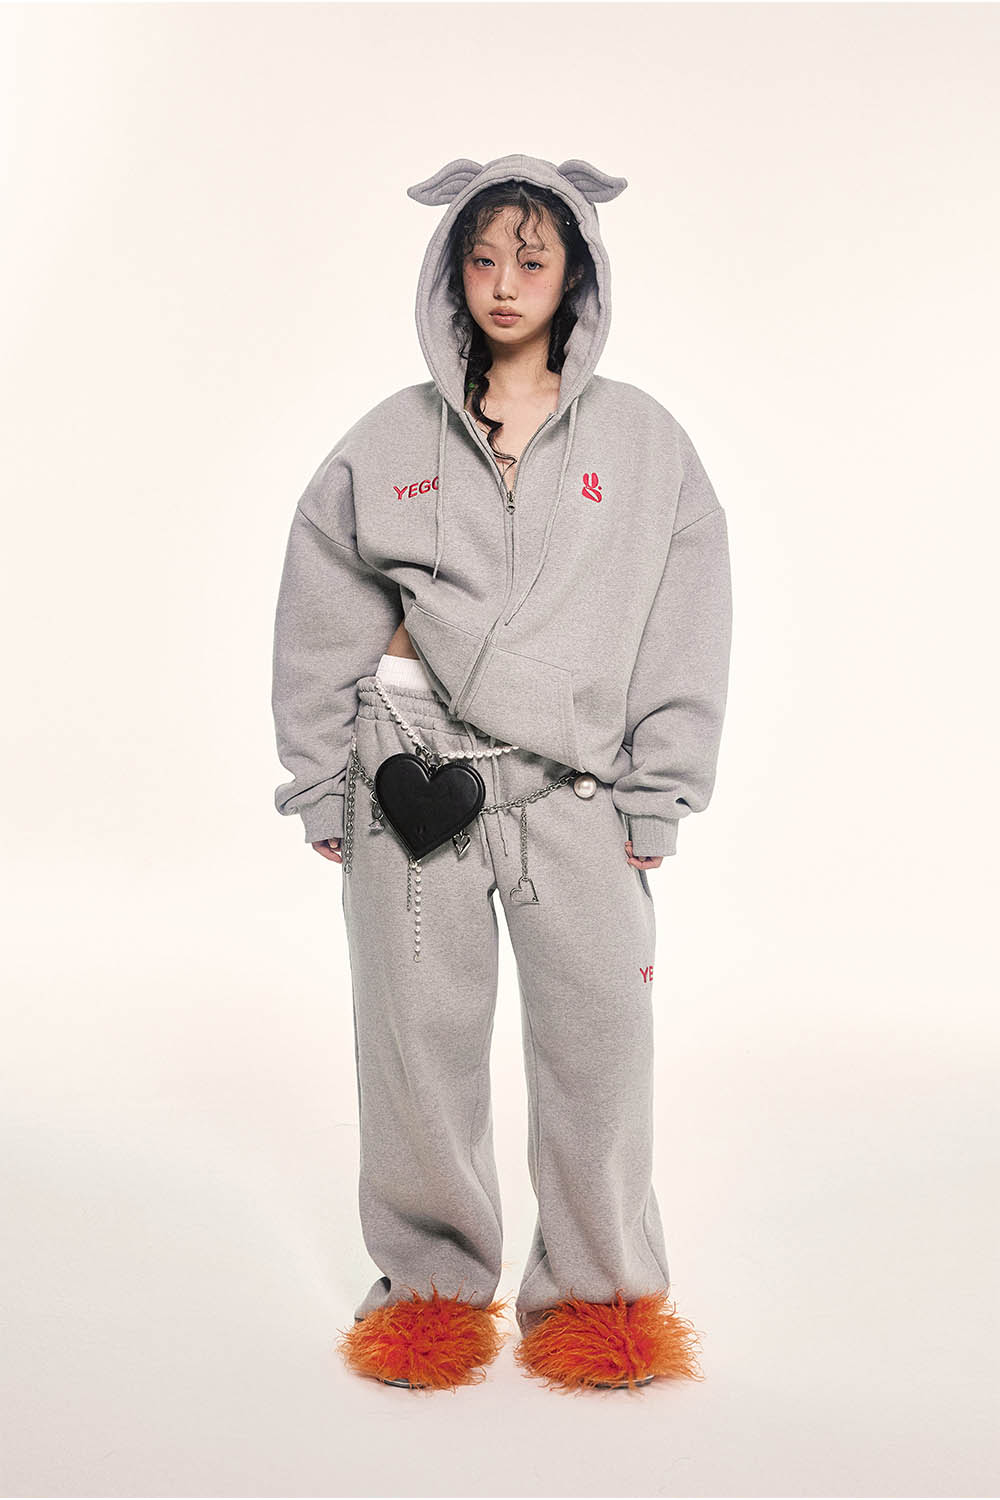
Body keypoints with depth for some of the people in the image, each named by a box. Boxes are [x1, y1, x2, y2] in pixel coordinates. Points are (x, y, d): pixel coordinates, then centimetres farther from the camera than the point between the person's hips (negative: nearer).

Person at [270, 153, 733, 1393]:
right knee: (420, 1035, 3)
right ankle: (434, 1280, 22)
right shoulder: (388, 443, 9)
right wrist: (322, 796, 5)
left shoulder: (643, 441, 8)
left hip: (576, 787, 0)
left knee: (599, 1036, -4)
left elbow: (688, 633, 6)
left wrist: (653, 804, 0)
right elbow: (319, 629, 10)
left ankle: (596, 1288, 16)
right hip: (412, 778, 1)